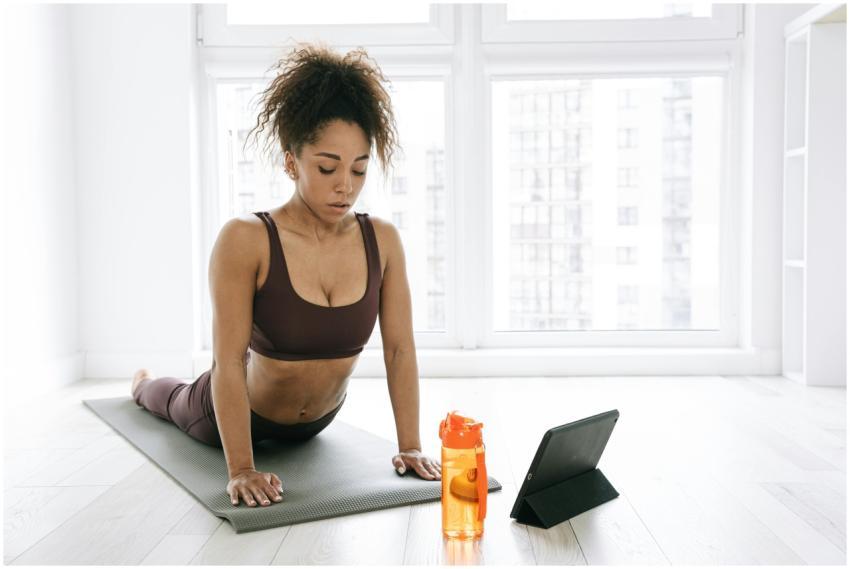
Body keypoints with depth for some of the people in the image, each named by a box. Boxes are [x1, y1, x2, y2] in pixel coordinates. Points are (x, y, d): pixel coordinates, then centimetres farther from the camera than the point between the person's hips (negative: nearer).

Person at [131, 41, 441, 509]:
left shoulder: (383, 240, -21)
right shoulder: (245, 240, -33)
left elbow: (399, 348, -16)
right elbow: (228, 361, -31)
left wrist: (410, 446, -18)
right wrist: (241, 470, -32)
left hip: (315, 422, 4)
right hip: (245, 412, -3)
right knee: (183, 404, 33)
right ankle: (145, 384, 68)